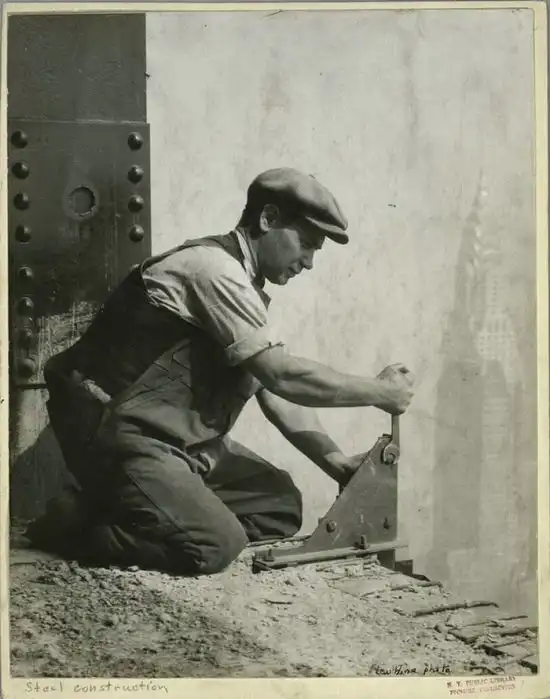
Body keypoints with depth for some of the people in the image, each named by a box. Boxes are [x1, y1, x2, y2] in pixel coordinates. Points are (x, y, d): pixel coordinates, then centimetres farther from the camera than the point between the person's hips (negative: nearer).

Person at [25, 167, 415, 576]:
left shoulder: (244, 285, 12)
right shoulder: (214, 268, -19)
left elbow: (276, 393, 10)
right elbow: (284, 376, -23)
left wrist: (340, 465, -1)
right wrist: (381, 393, -11)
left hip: (182, 438, 10)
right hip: (119, 432, -10)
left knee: (281, 503, 4)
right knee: (216, 545, -22)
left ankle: (129, 513, 4)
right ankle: (75, 523, -2)